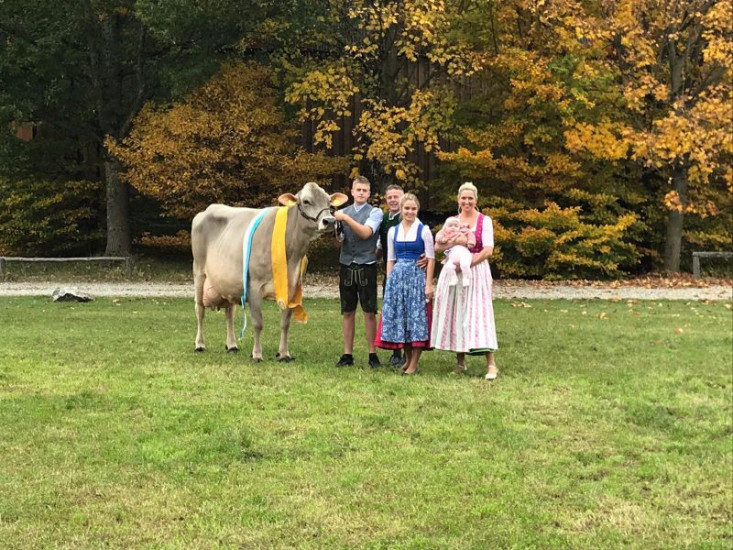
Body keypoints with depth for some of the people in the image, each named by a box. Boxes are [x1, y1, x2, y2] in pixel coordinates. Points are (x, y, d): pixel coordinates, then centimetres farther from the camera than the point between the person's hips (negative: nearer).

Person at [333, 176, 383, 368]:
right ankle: (347, 354, 12)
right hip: (346, 266, 3)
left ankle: (372, 354, 5)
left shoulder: (375, 212, 1)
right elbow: (338, 241, 11)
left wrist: (346, 219, -18)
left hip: (366, 267, -3)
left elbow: (366, 233, -15)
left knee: (369, 312, -1)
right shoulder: (344, 212, 11)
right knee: (348, 312, 7)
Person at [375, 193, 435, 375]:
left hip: (417, 277, -4)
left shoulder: (424, 230, -2)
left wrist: (429, 284, -10)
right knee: (398, 316, 5)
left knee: (417, 316, -3)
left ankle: (414, 364, 1)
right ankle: (408, 358, 19)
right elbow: (390, 259, 13)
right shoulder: (393, 232, 10)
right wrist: (389, 282, 6)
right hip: (397, 277, 4)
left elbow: (431, 259, -4)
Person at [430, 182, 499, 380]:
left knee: (478, 313, -11)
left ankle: (491, 364, -12)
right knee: (455, 313, 2)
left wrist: (467, 263, -17)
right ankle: (460, 361, 13)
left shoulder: (484, 221, 1)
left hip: (476, 271, -4)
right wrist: (456, 241, -14)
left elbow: (488, 250, -8)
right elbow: (438, 247, 3)